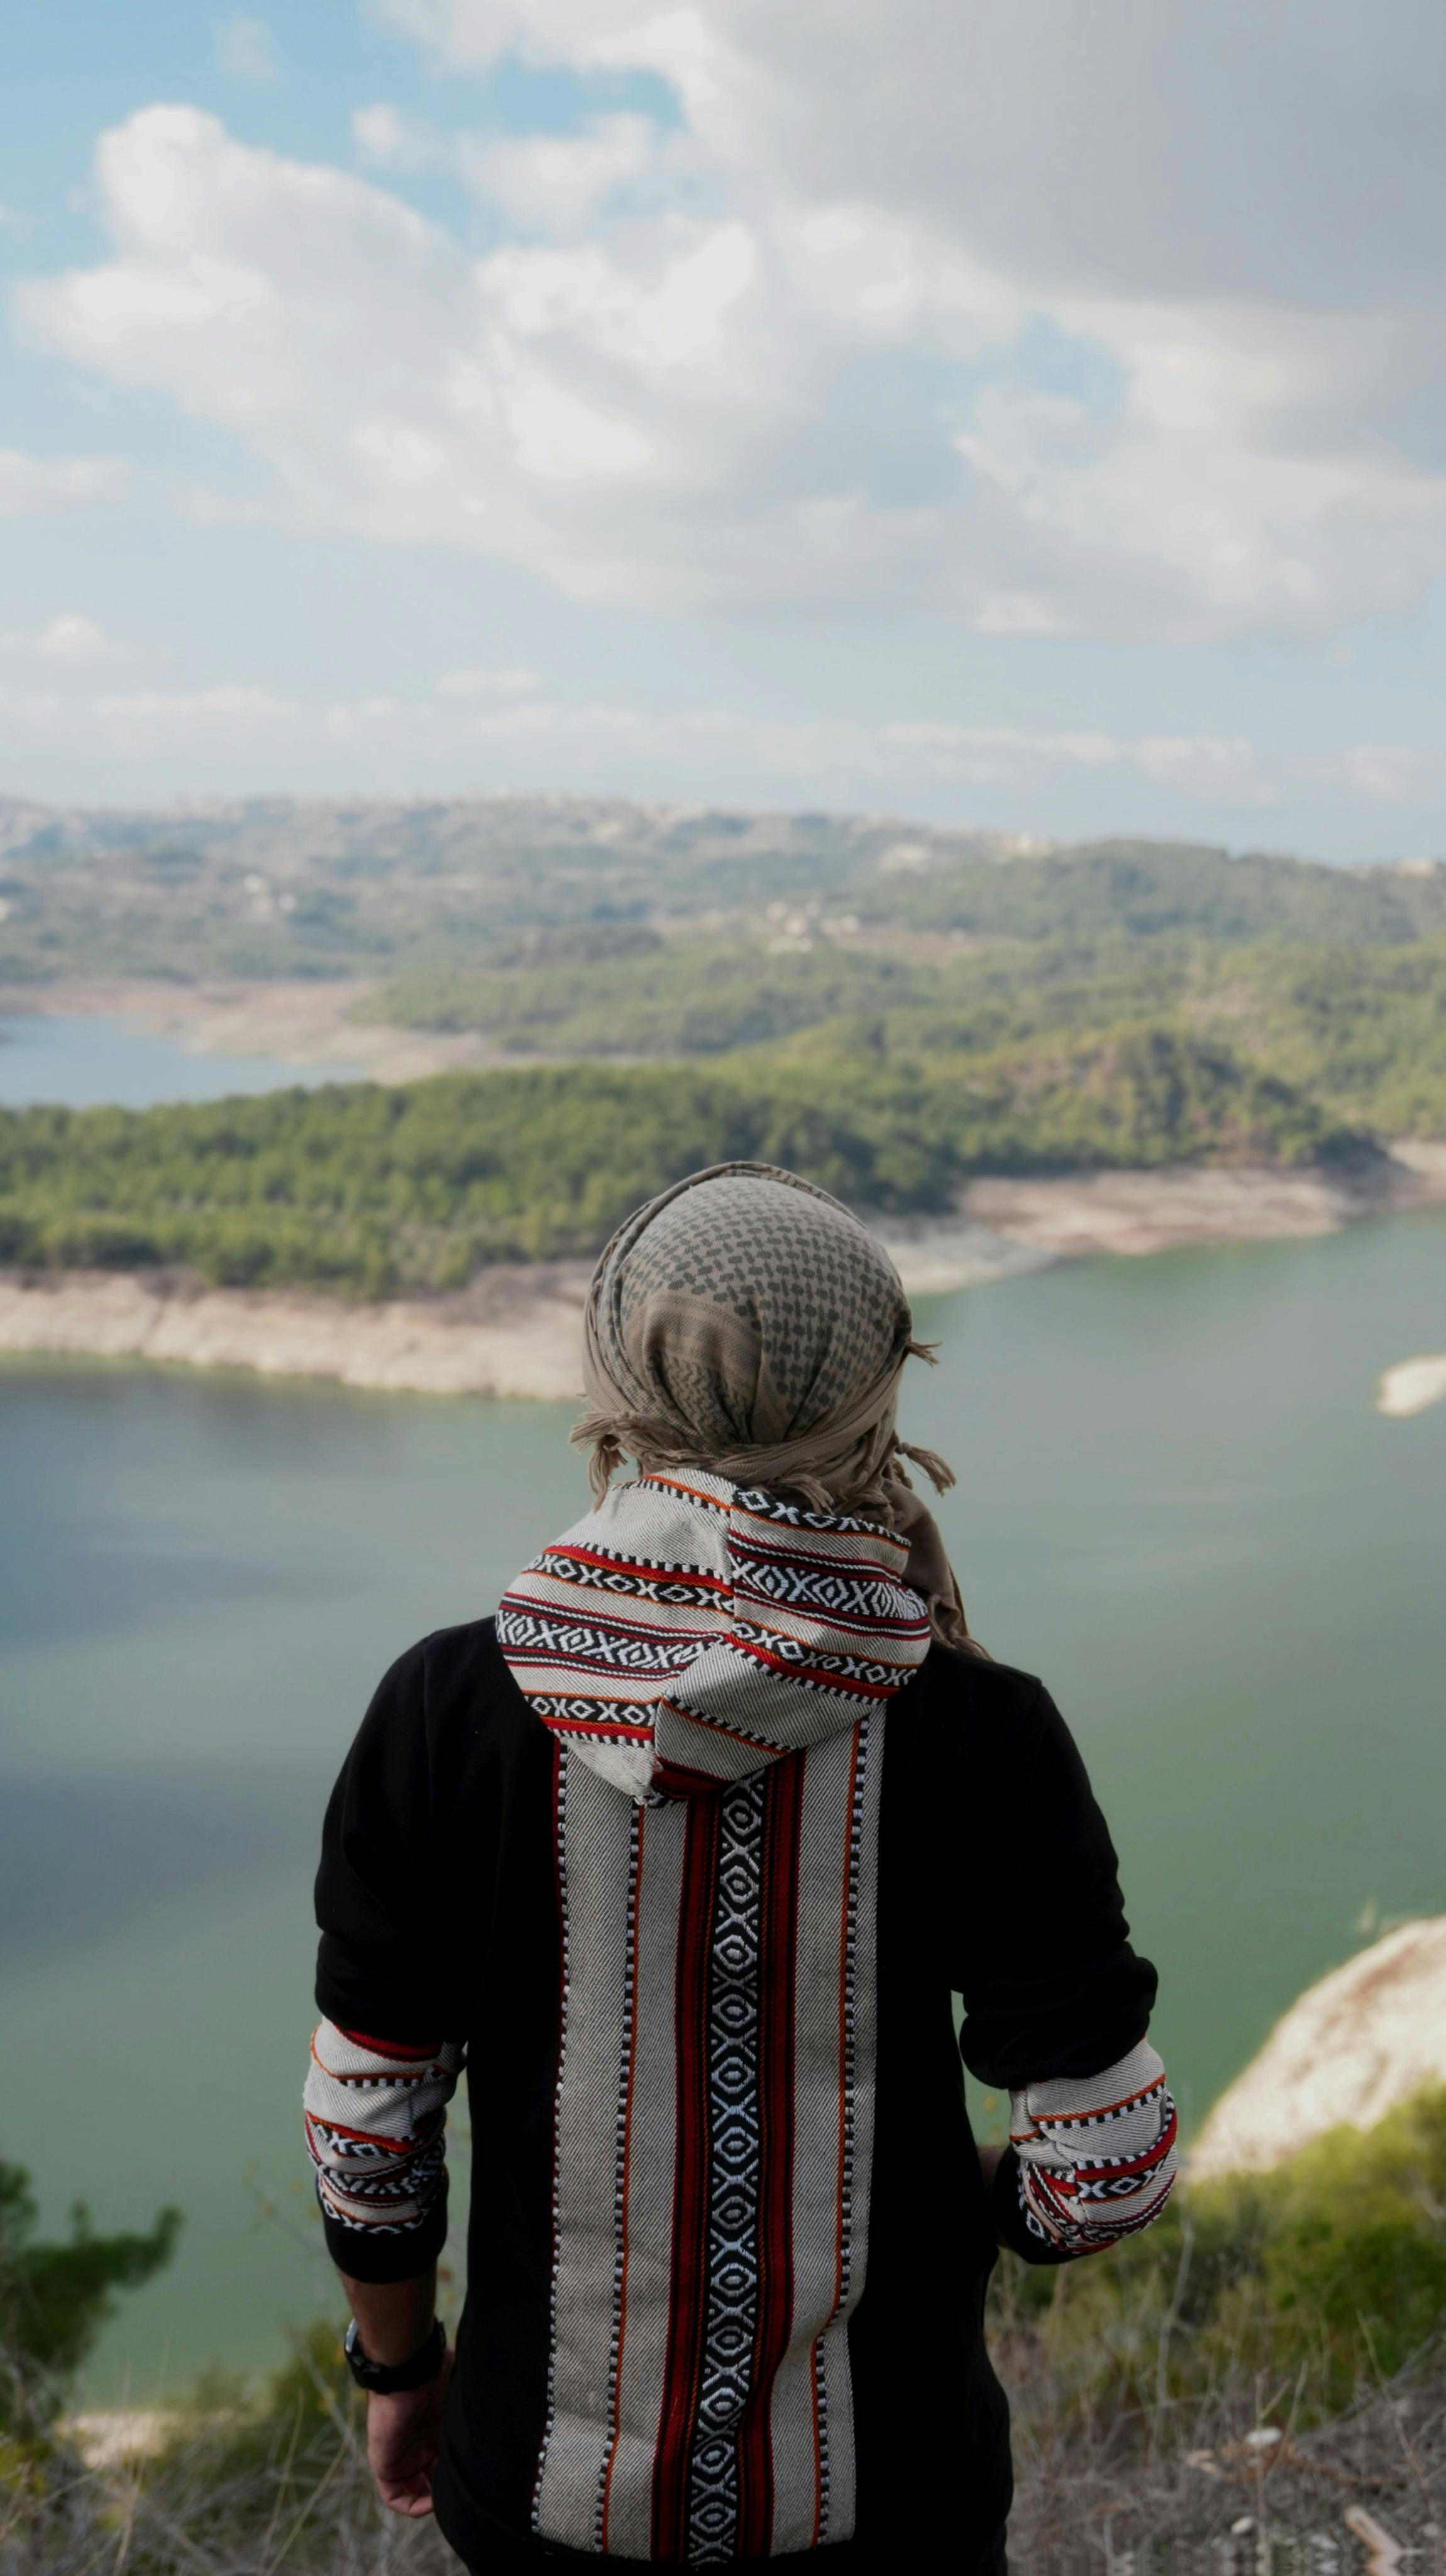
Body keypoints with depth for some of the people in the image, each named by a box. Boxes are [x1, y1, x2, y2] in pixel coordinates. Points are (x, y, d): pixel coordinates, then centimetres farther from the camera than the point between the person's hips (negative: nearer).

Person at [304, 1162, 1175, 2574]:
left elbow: (363, 2115, -9)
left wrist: (397, 2365, 9)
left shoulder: (444, 1712, -18)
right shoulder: (982, 1741, -20)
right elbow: (1109, 2162, -15)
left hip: (555, 2463, 1)